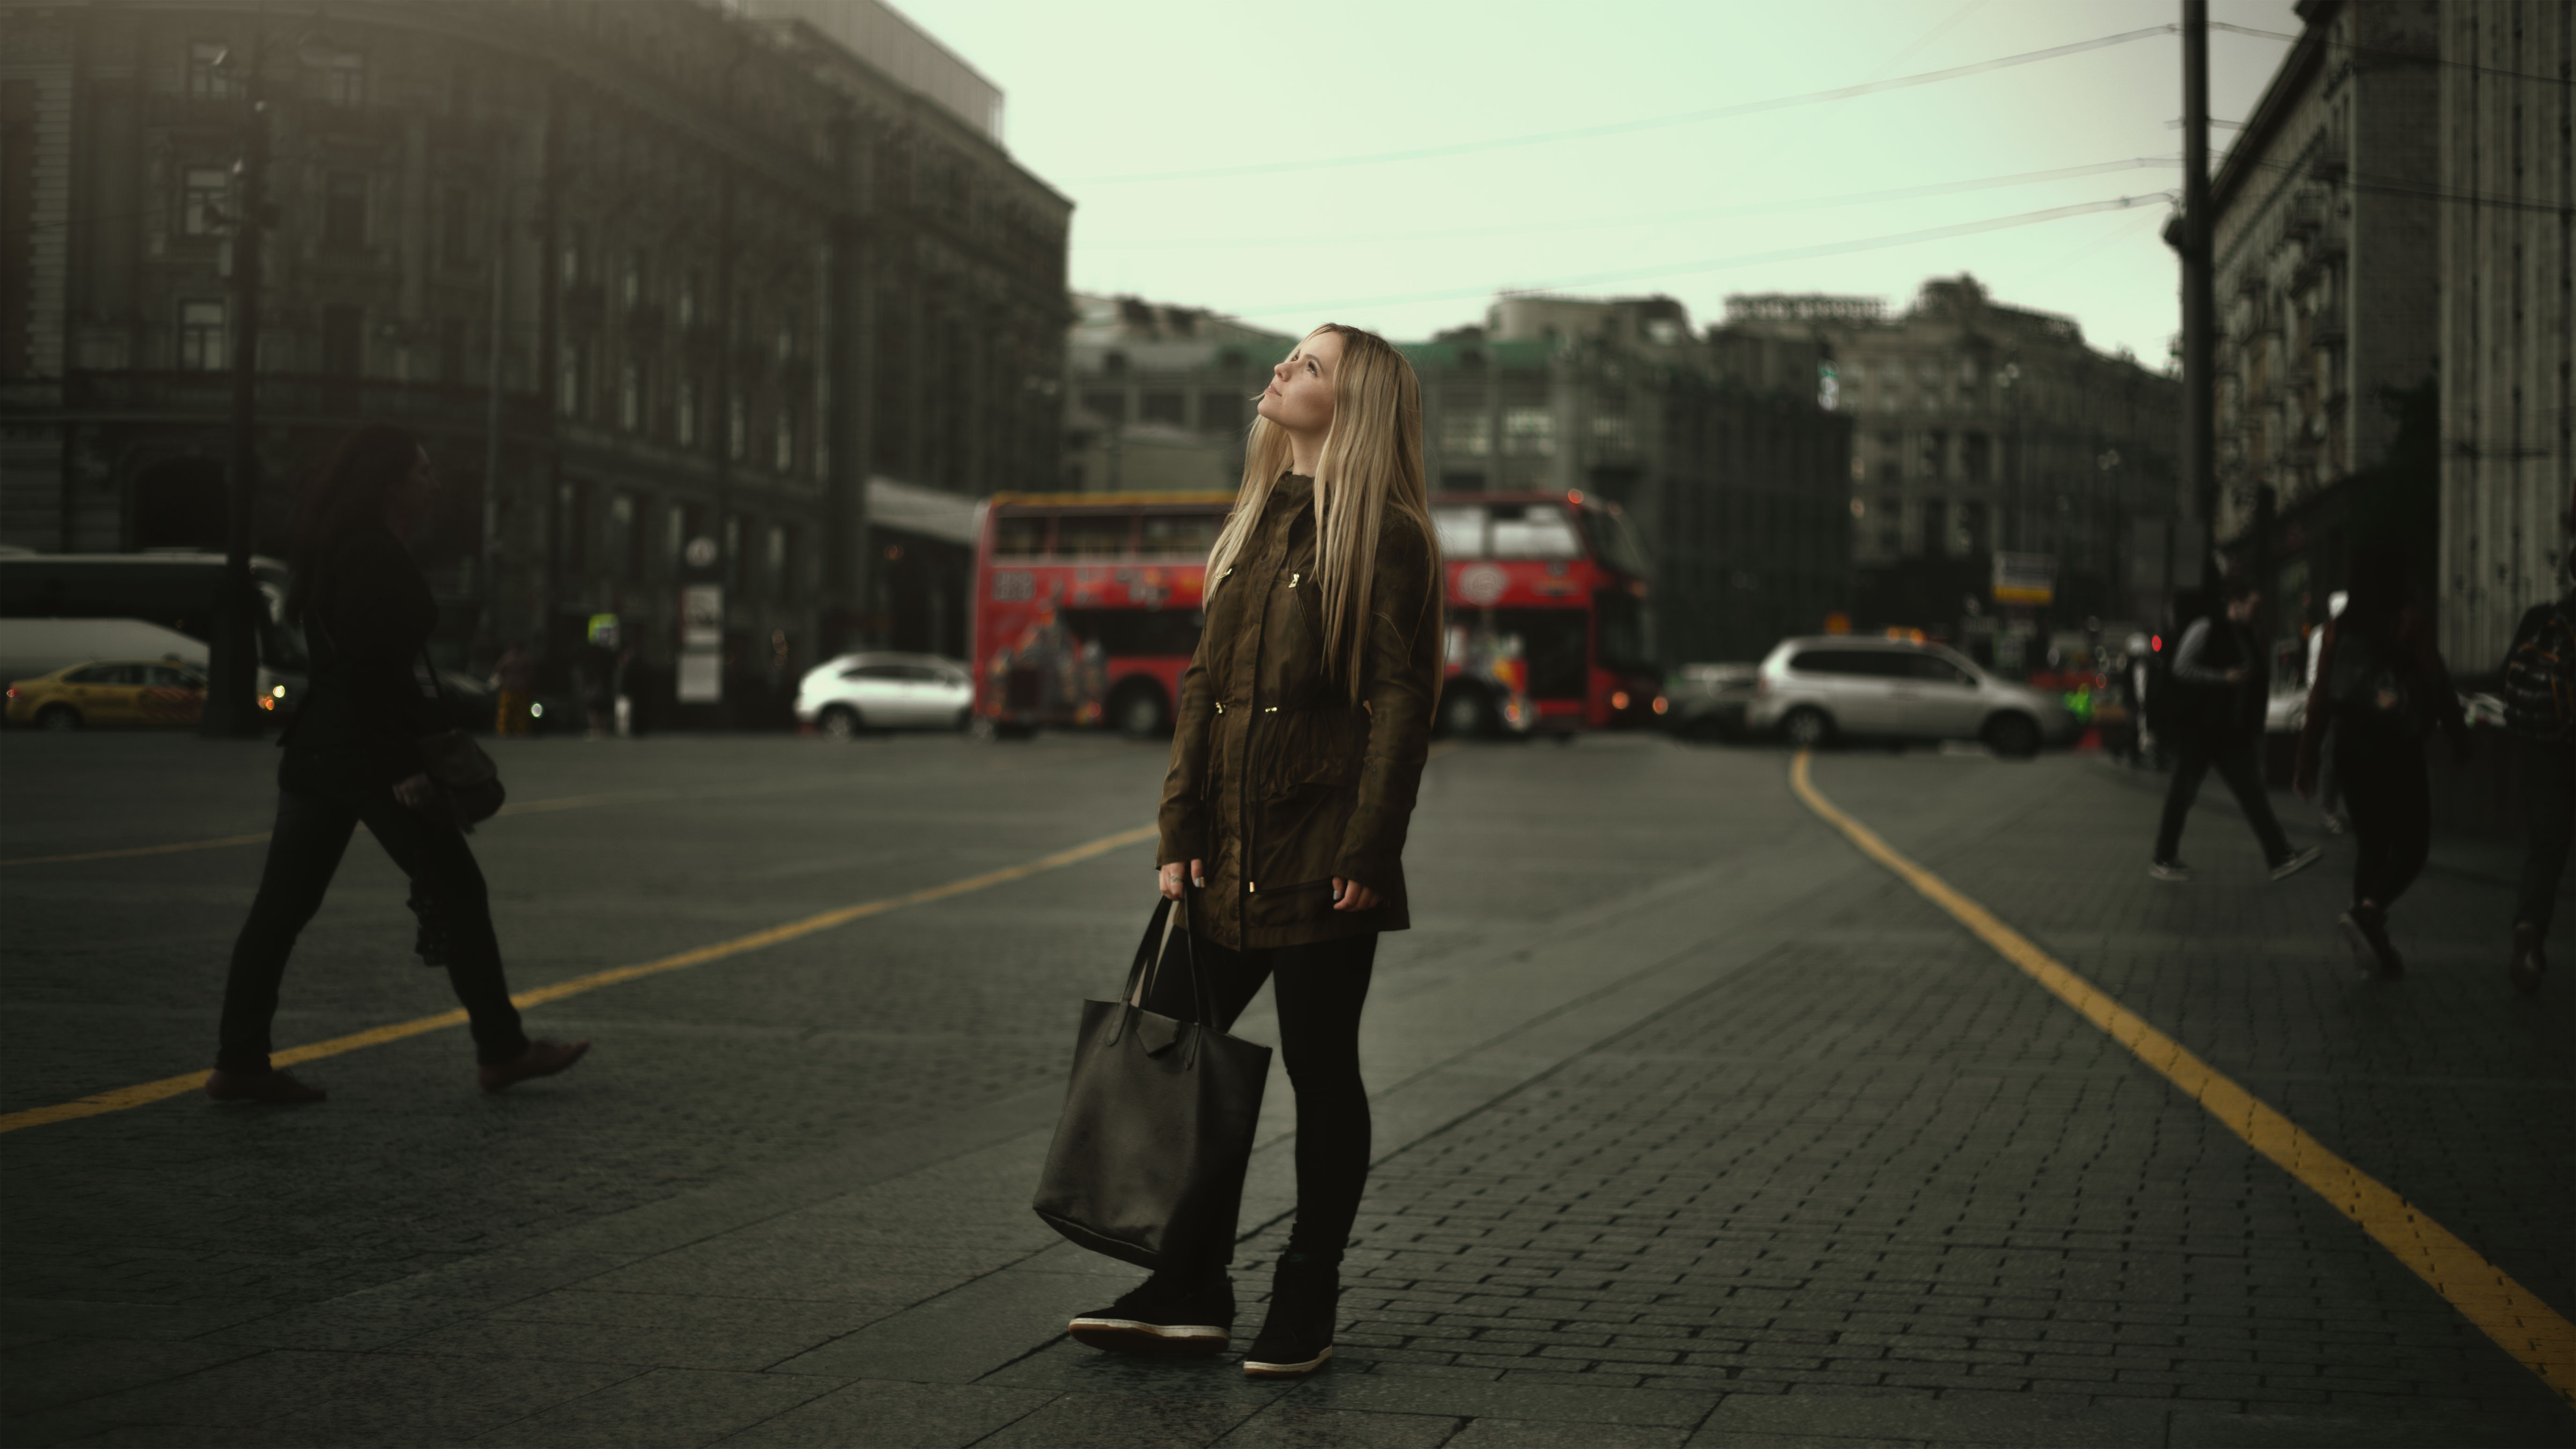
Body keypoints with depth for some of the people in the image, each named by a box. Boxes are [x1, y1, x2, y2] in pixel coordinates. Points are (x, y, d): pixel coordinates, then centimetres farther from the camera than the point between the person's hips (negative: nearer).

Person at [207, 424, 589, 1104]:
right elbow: (373, 666, -21)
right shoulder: (373, 556, -14)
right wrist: (402, 767, -21)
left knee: (283, 905, 6)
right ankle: (501, 1051, 9)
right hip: (367, 750, -10)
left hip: (314, 746, 10)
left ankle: (240, 1062, 5)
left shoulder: (331, 550, 16)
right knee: (457, 890, 1)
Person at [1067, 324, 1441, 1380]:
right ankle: (1191, 1295, 18)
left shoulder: (1386, 537, -8)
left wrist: (1367, 854, -17)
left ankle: (1306, 1306, 15)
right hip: (1230, 856, 8)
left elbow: (1402, 701, -12)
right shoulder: (1257, 524, 15)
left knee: (1322, 1075, 3)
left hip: (1321, 861, -8)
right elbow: (1204, 684, 14)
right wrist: (1180, 834, 7)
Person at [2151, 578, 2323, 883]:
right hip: (2199, 732, -7)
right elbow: (2181, 669, -14)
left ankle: (2280, 857, -4)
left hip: (2233, 734, 7)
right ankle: (2163, 860, 9)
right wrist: (2224, 678, -22)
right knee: (2182, 793, 0)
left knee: (2253, 792, 0)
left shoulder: (2247, 638, 18)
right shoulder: (2206, 629, -6)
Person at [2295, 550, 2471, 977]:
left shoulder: (2339, 627, 5)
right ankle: (2368, 911, -22)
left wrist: (2307, 761, 7)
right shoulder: (2408, 622, -7)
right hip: (2397, 749, -5)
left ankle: (2375, 945, 11)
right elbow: (2437, 682, -8)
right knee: (2411, 845, 2)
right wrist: (2459, 734, 5)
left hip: (2350, 746, 5)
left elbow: (2320, 695, 4)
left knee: (2370, 843, 14)